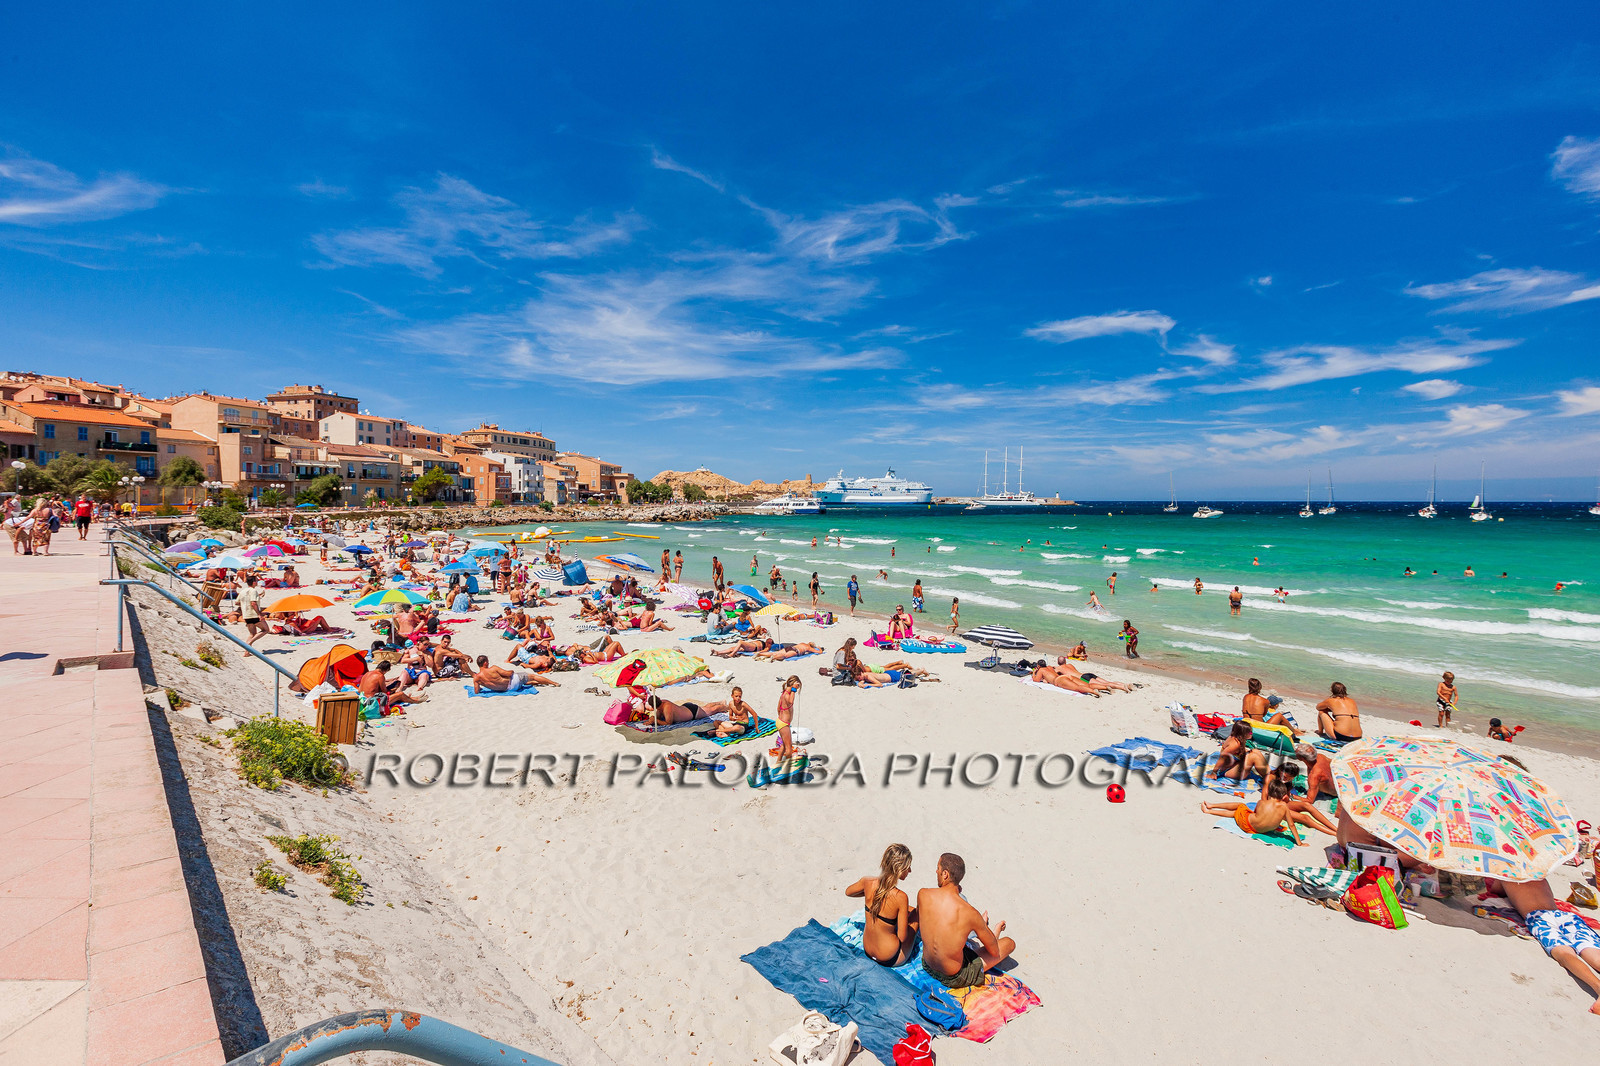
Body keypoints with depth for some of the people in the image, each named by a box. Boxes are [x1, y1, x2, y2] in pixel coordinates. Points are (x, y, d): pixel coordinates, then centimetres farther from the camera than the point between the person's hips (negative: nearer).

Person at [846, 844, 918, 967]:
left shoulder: (867, 882, -15)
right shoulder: (900, 897, -30)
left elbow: (848, 892, 8)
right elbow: (902, 937, -20)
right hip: (891, 959, -5)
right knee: (916, 914, 18)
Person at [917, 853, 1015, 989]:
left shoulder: (923, 895, -18)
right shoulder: (970, 913, -27)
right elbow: (994, 951, -10)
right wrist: (983, 925, 10)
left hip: (927, 967, 5)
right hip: (954, 979, -4)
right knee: (1010, 942, 12)